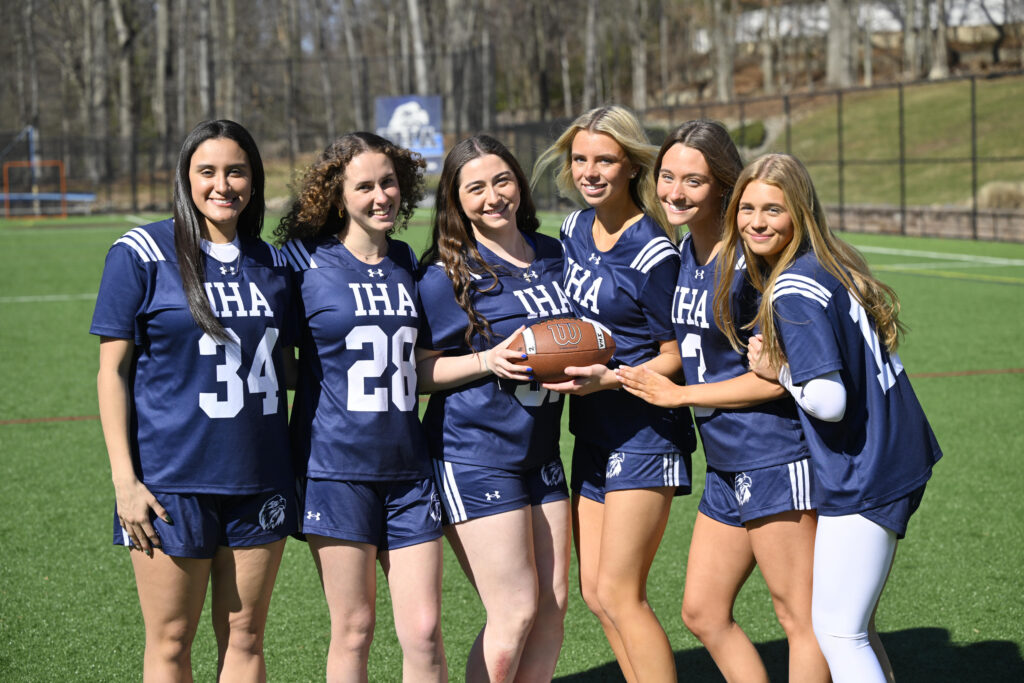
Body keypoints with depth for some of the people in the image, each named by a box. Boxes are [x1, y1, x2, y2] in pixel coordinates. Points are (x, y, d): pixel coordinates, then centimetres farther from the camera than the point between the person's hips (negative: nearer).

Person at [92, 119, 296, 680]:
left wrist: (290, 468, 14)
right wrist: (124, 478, -12)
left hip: (259, 480, 4)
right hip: (172, 480, -4)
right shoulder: (141, 254, -4)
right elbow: (112, 370, -5)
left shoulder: (270, 262, 10)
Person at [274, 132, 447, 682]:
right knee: (353, 629, 2)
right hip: (335, 466, -4)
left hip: (407, 467, 4)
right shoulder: (306, 260, -3)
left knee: (423, 630, -1)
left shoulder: (406, 262, 11)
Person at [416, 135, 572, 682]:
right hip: (474, 457, -7)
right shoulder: (446, 275, -9)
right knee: (516, 611, -7)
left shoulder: (551, 255, 9)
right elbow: (418, 373, -10)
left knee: (554, 602, 6)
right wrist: (490, 360, -23)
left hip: (539, 451, 7)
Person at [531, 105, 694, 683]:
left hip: (644, 434, -8)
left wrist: (611, 378, -24)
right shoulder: (574, 229, 7)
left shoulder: (653, 253, -16)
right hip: (593, 435, 8)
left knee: (618, 593, -9)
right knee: (596, 591, 9)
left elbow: (677, 356, -11)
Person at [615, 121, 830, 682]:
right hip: (726, 467, 10)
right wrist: (606, 376, 13)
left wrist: (678, 395, -10)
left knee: (800, 619, 0)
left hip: (777, 459, -10)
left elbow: (777, 377, -18)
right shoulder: (687, 252, 9)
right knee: (703, 613, 13)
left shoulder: (748, 260, -18)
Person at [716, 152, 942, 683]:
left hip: (863, 480, -10)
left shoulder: (793, 292, -20)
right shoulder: (831, 265, 8)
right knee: (855, 624, 17)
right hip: (898, 459, 10)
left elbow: (828, 400, -26)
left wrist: (778, 371, -10)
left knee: (836, 631, -5)